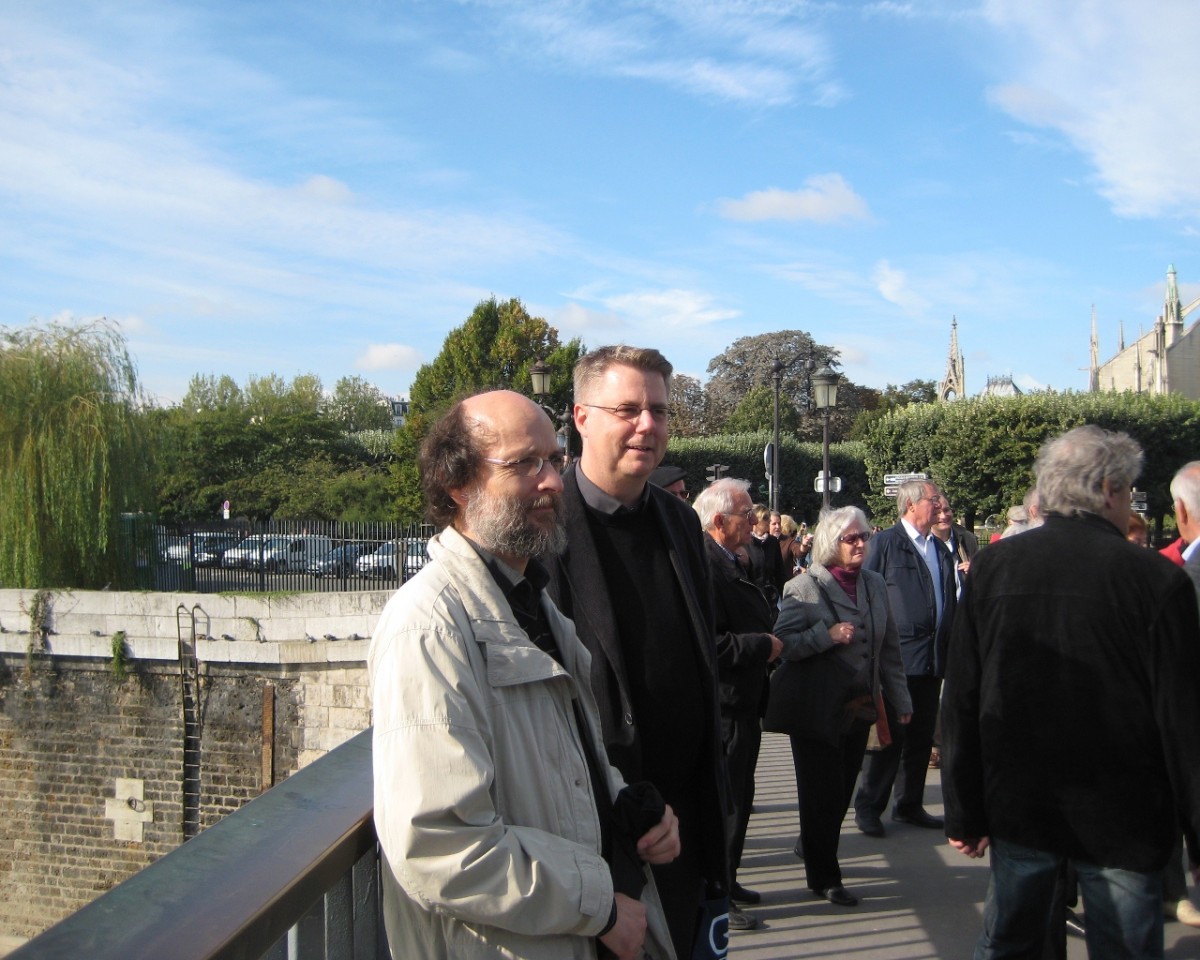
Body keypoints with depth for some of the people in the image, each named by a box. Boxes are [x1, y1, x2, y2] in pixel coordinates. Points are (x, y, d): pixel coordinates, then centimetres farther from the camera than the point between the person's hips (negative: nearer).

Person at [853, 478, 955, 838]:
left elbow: (948, 602, 18)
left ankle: (909, 805, 24)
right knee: (889, 736, -1)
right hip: (897, 657, -6)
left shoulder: (941, 549, 15)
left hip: (933, 659, 6)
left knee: (921, 737, 12)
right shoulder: (886, 543, -5)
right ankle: (869, 808, 11)